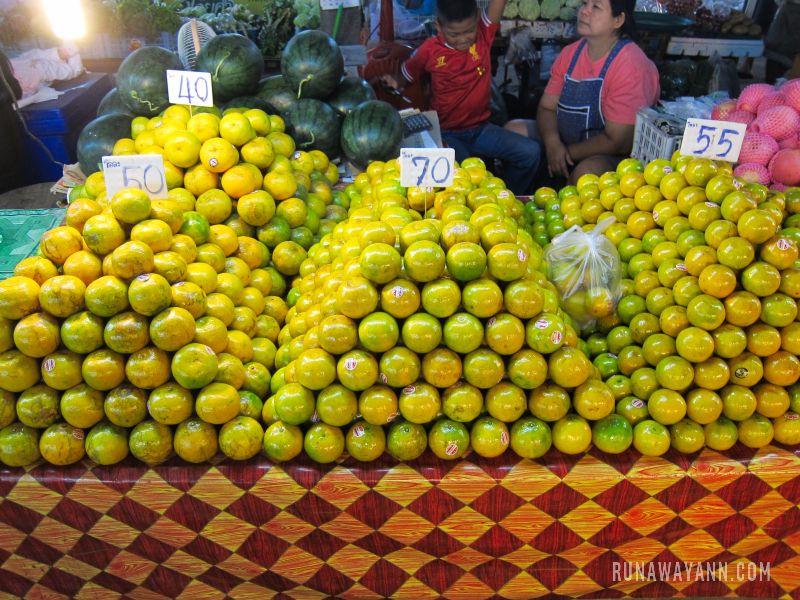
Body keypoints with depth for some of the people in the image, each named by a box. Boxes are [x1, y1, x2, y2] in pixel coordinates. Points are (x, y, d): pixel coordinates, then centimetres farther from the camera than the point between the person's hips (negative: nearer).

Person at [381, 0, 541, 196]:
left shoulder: (484, 34, -1)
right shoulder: (430, 50, -5)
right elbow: (404, 77, 7)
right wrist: (393, 82, -17)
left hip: (481, 128, 4)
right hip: (447, 134, -3)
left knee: (531, 151, -11)